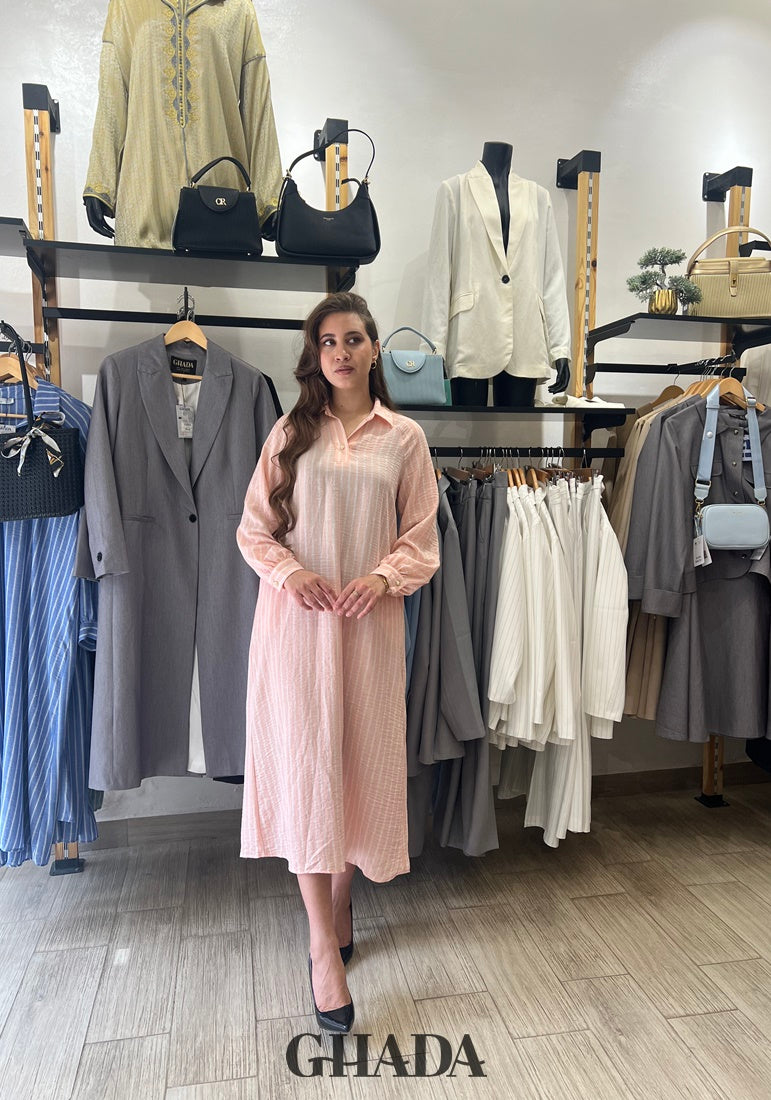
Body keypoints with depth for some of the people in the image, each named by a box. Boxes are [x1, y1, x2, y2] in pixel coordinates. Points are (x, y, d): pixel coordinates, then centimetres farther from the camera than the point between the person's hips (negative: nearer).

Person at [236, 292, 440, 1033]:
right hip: (296, 618, 0)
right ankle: (325, 950, 4)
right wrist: (290, 571, -12)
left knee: (360, 763, 9)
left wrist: (383, 577, -14)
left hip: (368, 622, 1)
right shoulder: (291, 433, 8)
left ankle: (339, 907, 32)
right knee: (305, 764, -5)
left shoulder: (404, 438, 7)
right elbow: (253, 527, 6)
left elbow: (421, 541, 4)